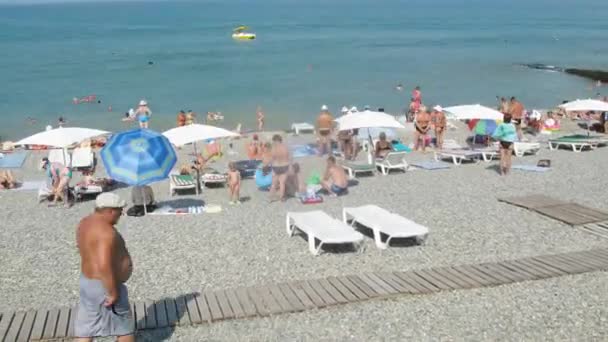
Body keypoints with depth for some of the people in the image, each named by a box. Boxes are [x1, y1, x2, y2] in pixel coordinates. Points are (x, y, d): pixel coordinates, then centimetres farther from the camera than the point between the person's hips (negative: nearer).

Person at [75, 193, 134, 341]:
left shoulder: (86, 223, 5)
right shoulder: (106, 232, -27)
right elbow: (104, 266, -33)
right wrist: (113, 293, -24)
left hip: (89, 282, 10)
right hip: (104, 286, -9)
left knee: (87, 327, 13)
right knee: (125, 325, 11)